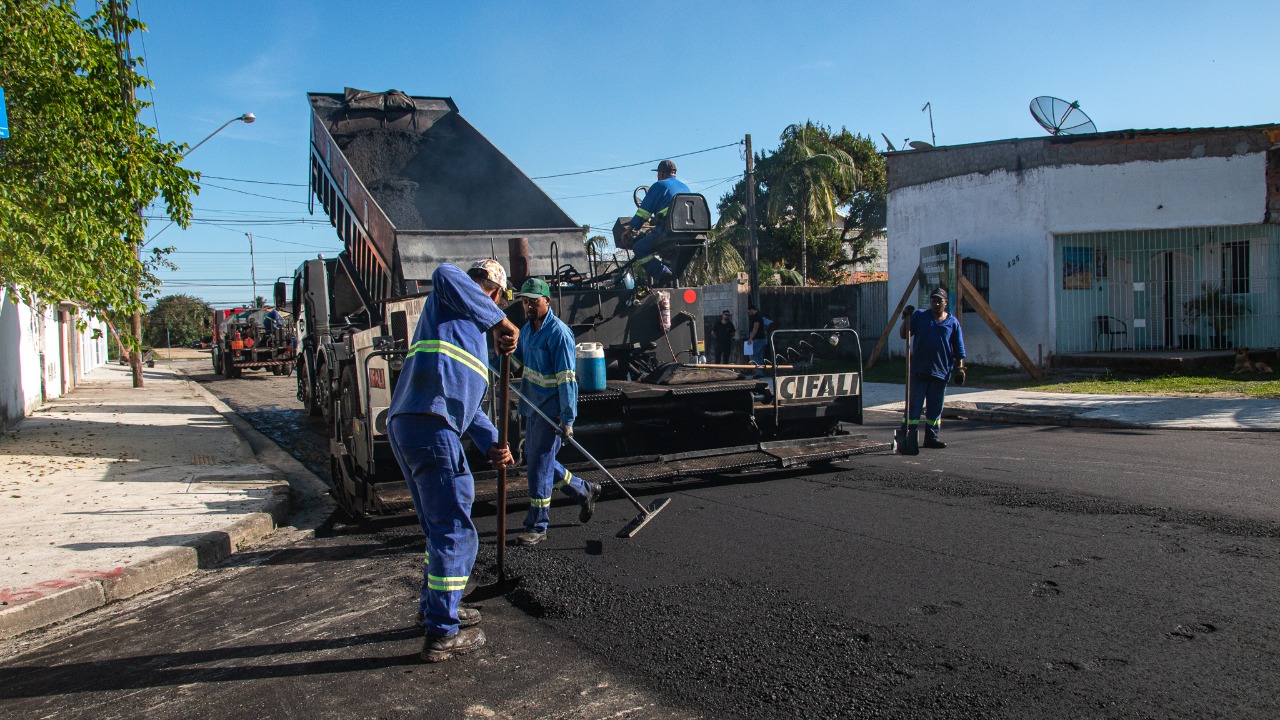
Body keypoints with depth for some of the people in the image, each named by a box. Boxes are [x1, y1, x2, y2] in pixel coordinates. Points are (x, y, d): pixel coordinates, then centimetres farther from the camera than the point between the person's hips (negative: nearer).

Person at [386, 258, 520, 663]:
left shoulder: (470, 327, 31)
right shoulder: (455, 303, 5)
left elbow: (467, 398, 30)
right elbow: (446, 274, -22)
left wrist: (490, 443, 16)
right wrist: (500, 321, -18)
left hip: (406, 425, 10)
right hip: (430, 427, -10)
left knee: (440, 527, 23)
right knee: (455, 533, -3)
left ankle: (434, 608, 38)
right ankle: (442, 635, 5)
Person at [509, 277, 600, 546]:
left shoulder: (558, 333, -18)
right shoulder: (527, 329, 10)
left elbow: (566, 378, -21)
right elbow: (514, 358, 23)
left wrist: (568, 419, -24)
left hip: (551, 410, -10)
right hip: (533, 407, 10)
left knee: (540, 464, -6)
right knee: (534, 459, 17)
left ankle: (537, 527, 5)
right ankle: (585, 491, 34)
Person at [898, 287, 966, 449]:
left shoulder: (952, 322, 9)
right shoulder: (919, 316, 6)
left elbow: (959, 350, 10)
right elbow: (903, 335, 2)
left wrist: (960, 369, 3)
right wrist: (906, 320, -14)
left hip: (940, 372, 2)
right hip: (919, 370, -2)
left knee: (935, 408, 9)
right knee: (914, 405, -2)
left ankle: (932, 437, 19)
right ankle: (907, 437, 0)